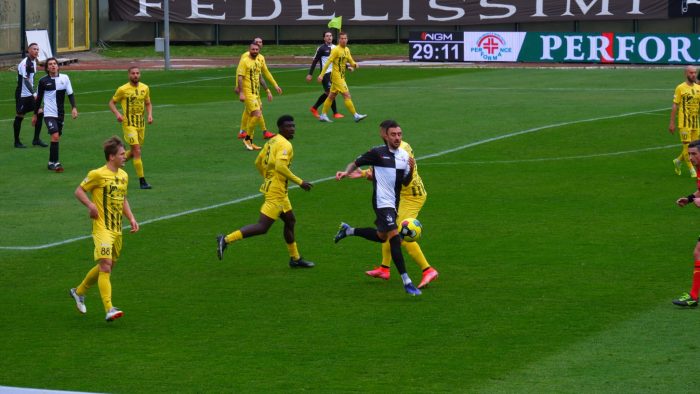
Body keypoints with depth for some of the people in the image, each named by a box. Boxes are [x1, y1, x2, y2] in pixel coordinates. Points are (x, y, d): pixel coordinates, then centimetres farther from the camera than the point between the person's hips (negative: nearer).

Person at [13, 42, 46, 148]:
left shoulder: (34, 62, 9)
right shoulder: (25, 63, -19)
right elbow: (26, 80, -26)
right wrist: (34, 94, -31)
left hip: (30, 94, 8)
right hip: (22, 95, -8)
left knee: (39, 113, -1)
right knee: (20, 116, 1)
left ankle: (36, 139, 7)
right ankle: (17, 142, 12)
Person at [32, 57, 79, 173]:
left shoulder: (64, 78, 1)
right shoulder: (43, 81, -3)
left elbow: (70, 94, 5)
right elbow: (38, 98, 7)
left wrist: (74, 108, -8)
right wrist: (35, 114, 12)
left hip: (60, 114, 4)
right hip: (49, 113, -4)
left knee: (57, 138, 10)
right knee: (55, 136, -18)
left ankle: (51, 163, 23)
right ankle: (55, 163, -15)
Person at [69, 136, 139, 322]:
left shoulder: (124, 176, 12)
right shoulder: (98, 174, -10)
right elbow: (79, 191, -2)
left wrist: (131, 218, 13)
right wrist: (91, 205, -19)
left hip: (117, 230, 8)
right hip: (102, 228, -8)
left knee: (107, 267, 15)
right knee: (105, 266, -16)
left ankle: (79, 291, 37)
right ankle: (109, 310, -21)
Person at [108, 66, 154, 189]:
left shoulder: (145, 88, 6)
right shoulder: (123, 89, -7)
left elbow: (148, 104, 19)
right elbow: (111, 102, 2)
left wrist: (150, 114, 1)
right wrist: (117, 114, -15)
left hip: (141, 123, 6)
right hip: (129, 123, -6)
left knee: (134, 151, 14)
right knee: (137, 151, -13)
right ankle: (142, 181, -12)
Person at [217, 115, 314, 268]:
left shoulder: (272, 141, 12)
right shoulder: (285, 145, -16)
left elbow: (258, 162, 17)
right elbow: (280, 166, -29)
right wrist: (299, 182, -23)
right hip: (276, 191, -11)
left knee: (290, 221, 19)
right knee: (262, 227, -10)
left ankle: (295, 259, 27)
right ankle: (226, 239, -11)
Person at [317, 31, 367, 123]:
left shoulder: (347, 50, 12)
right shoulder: (336, 50, -13)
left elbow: (350, 61, 19)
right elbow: (328, 62, -15)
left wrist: (355, 65, -5)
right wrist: (321, 75, -18)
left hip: (341, 76, 9)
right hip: (337, 76, -9)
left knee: (332, 96, 13)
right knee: (347, 95, -11)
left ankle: (323, 115, 19)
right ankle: (355, 115, -12)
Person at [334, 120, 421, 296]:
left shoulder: (404, 155, 7)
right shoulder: (378, 153, -10)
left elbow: (405, 183, 10)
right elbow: (356, 163, -2)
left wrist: (411, 170, -8)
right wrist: (346, 172, -21)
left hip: (394, 203, 8)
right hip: (382, 201, -8)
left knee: (381, 236, 22)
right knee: (394, 237, -17)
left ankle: (348, 230, 44)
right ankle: (406, 282, -17)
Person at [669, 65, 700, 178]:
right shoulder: (680, 88, -5)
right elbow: (675, 106, -4)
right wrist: (672, 123, -6)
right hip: (684, 122, -5)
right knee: (687, 146, -7)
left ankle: (678, 161, 30)